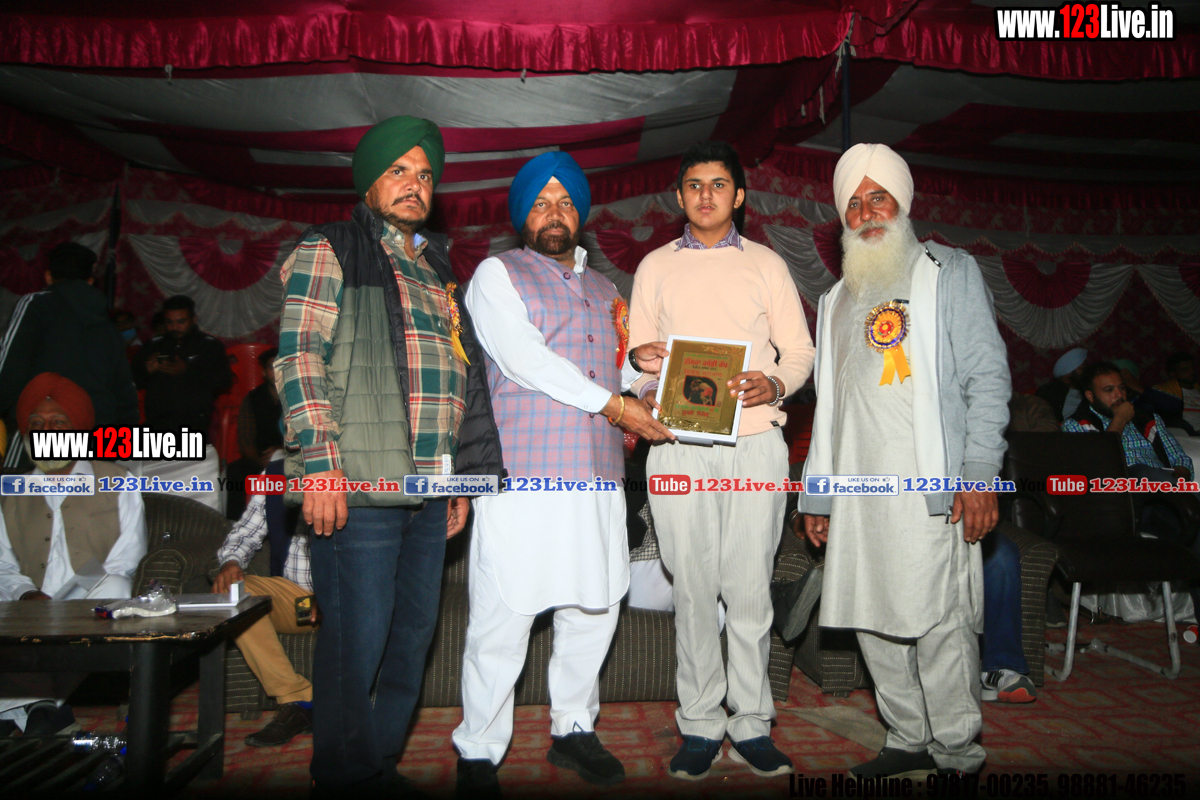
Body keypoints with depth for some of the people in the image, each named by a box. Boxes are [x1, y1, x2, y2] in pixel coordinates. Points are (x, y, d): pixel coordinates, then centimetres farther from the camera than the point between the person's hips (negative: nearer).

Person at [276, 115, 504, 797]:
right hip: (357, 487, -6)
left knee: (413, 636, 12)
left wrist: (465, 473, 18)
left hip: (428, 490, 7)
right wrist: (320, 465, -17)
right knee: (356, 642, -2)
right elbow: (299, 358, -8)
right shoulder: (330, 252, 3)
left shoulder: (439, 270, 22)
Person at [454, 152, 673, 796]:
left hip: (596, 474, 6)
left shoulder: (601, 287, 23)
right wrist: (612, 404, -11)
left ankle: (572, 729, 29)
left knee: (594, 608, 11)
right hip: (521, 475, -6)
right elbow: (525, 359, -9)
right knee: (503, 620, -5)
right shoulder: (497, 275, 4)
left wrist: (637, 361, 7)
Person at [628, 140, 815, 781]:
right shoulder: (656, 267, 15)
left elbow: (799, 350, 9)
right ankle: (700, 724, 15)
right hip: (678, 444, 1)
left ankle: (750, 724, 15)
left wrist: (774, 383, -12)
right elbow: (635, 351, 12)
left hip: (754, 441, 0)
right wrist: (648, 388, -10)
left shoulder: (767, 265, 13)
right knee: (692, 586, 2)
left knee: (749, 587, 1)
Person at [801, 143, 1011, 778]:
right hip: (857, 494, 5)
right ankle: (909, 741, 24)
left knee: (939, 624, -3)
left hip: (929, 490, -5)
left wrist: (980, 477, -13)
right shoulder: (837, 300, 21)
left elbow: (988, 378, -3)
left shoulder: (950, 274, 6)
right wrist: (816, 495, 15)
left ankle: (958, 754, 15)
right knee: (874, 624, 8)